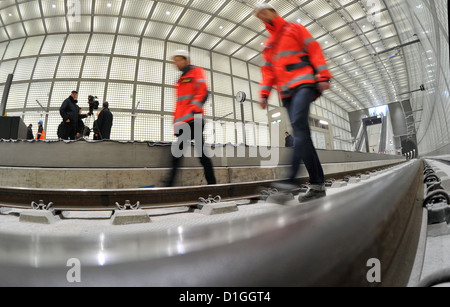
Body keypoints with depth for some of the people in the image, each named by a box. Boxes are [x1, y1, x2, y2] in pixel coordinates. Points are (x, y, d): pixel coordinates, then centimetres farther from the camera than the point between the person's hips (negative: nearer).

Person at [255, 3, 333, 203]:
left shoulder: (294, 29, 14)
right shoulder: (269, 44, 29)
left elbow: (314, 50, 4)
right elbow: (268, 71, 21)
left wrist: (323, 76, -10)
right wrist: (264, 93, 6)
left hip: (303, 83, -5)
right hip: (286, 92, 5)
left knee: (298, 124, -28)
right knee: (302, 134, -5)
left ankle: (290, 181, -37)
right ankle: (317, 184, -5)